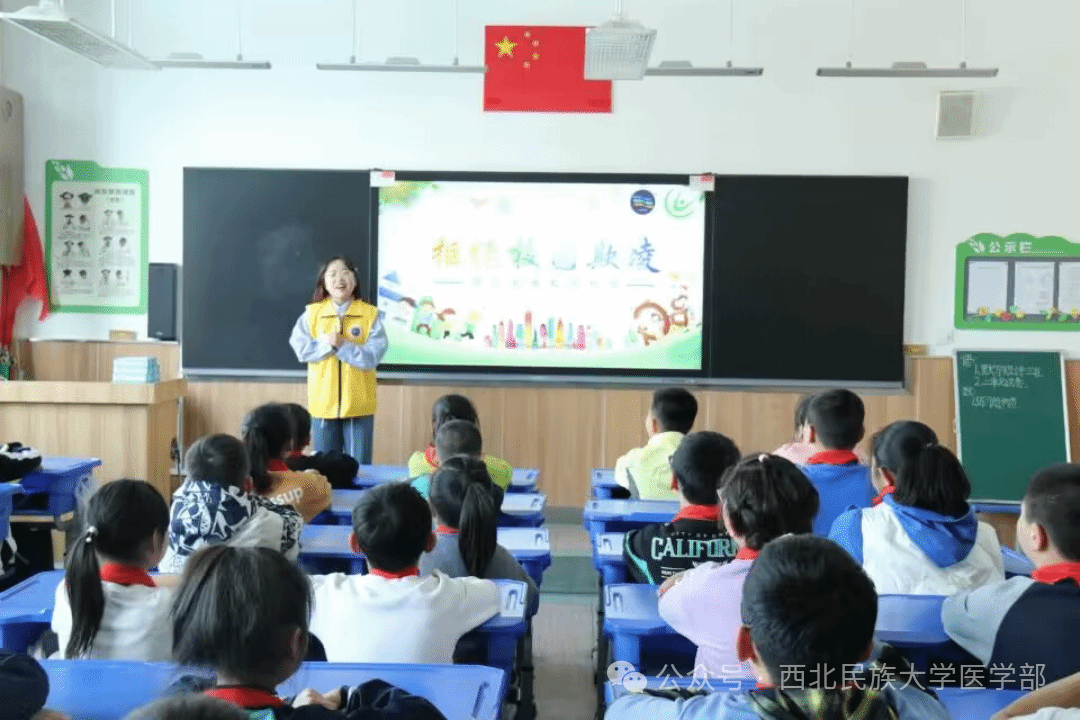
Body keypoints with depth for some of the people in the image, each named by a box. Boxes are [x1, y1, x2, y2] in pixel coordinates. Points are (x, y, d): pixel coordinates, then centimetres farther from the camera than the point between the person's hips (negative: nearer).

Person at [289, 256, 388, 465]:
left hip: (358, 405, -2)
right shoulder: (312, 313, 4)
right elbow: (301, 348, -6)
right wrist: (326, 344, -19)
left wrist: (342, 345, -19)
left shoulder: (370, 314, -2)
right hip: (323, 404, 2)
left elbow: (372, 356, -11)